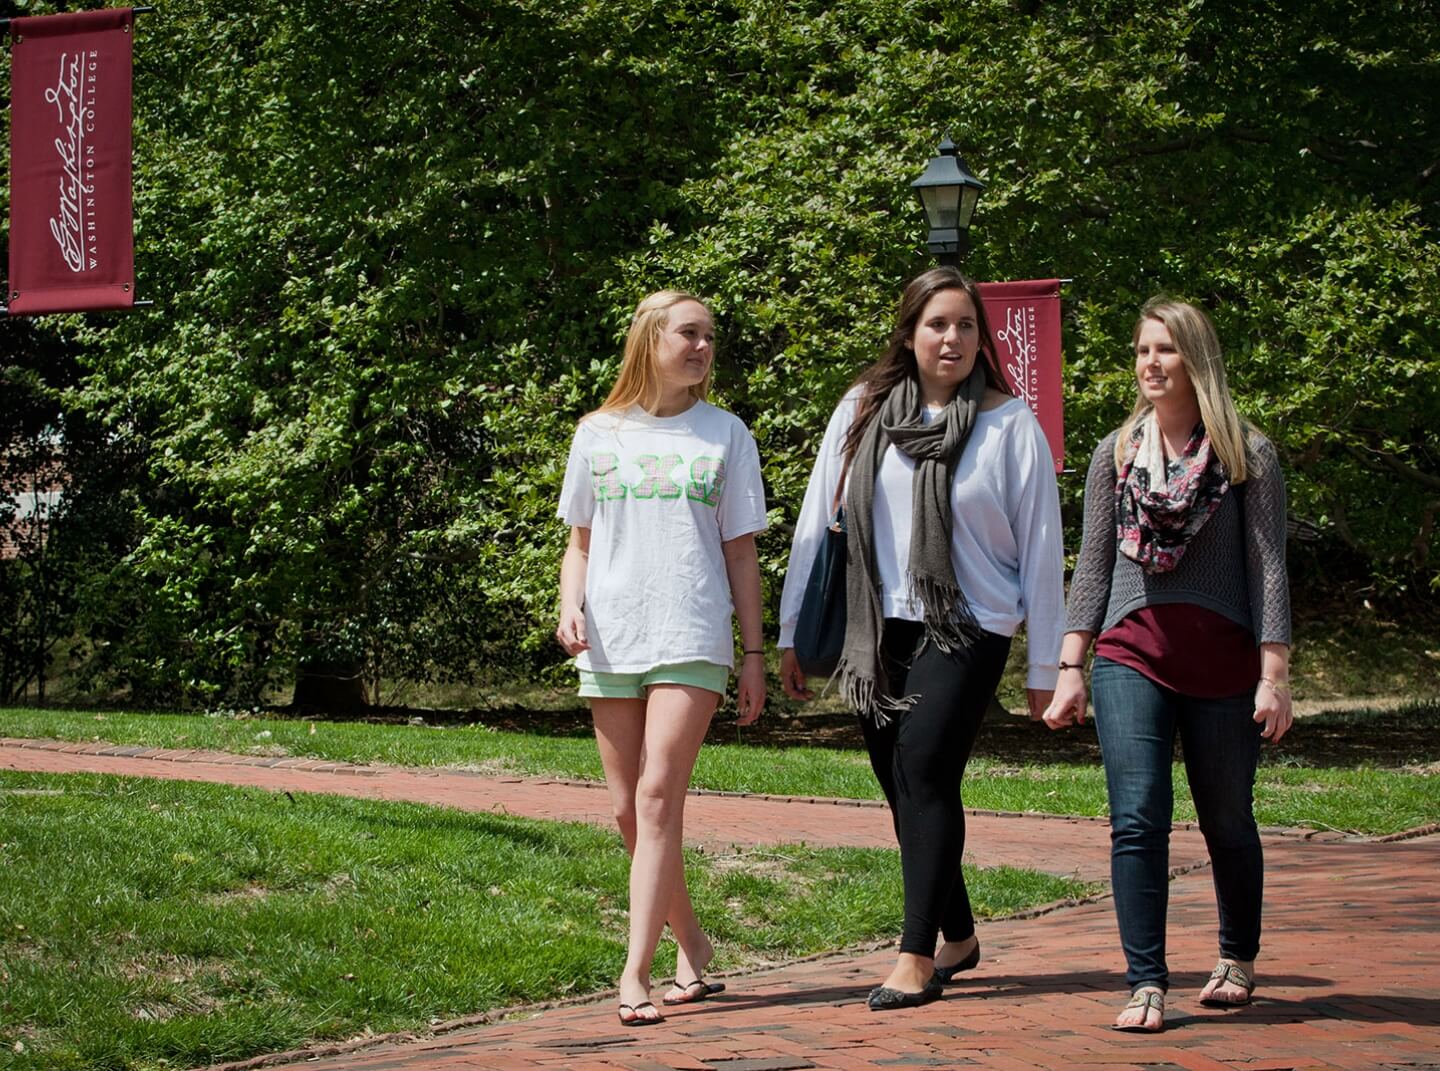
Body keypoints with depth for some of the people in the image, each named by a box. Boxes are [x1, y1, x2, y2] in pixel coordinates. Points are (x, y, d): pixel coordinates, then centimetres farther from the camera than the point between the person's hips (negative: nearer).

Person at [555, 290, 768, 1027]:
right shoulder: (599, 435, 10)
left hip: (691, 642, -2)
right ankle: (690, 942, 23)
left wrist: (753, 653, 4)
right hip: (610, 642, 3)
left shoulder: (724, 435, 8)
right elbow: (580, 543, 15)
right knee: (628, 811, 5)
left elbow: (741, 553, 8)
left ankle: (635, 972, -16)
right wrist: (571, 605, -4)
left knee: (658, 798, -14)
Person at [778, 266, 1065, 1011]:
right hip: (879, 631, 4)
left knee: (925, 774, -15)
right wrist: (791, 632, 6)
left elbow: (1041, 548, -1)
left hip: (966, 629, -4)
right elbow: (816, 521, 7)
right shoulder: (863, 410, 4)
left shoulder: (1010, 424, -3)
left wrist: (1045, 666, -1)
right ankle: (958, 937, 24)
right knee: (902, 789, 8)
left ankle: (917, 957, -11)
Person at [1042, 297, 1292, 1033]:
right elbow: (1093, 565, 11)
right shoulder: (1116, 454, 10)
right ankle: (1146, 985, -7)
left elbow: (1268, 568, -1)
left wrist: (1275, 674, -7)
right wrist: (1070, 667, 4)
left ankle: (1238, 958, 33)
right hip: (1131, 657, 2)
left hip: (1222, 660, -1)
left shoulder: (1247, 456, 1)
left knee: (1227, 821, 10)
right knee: (1136, 821, -10)